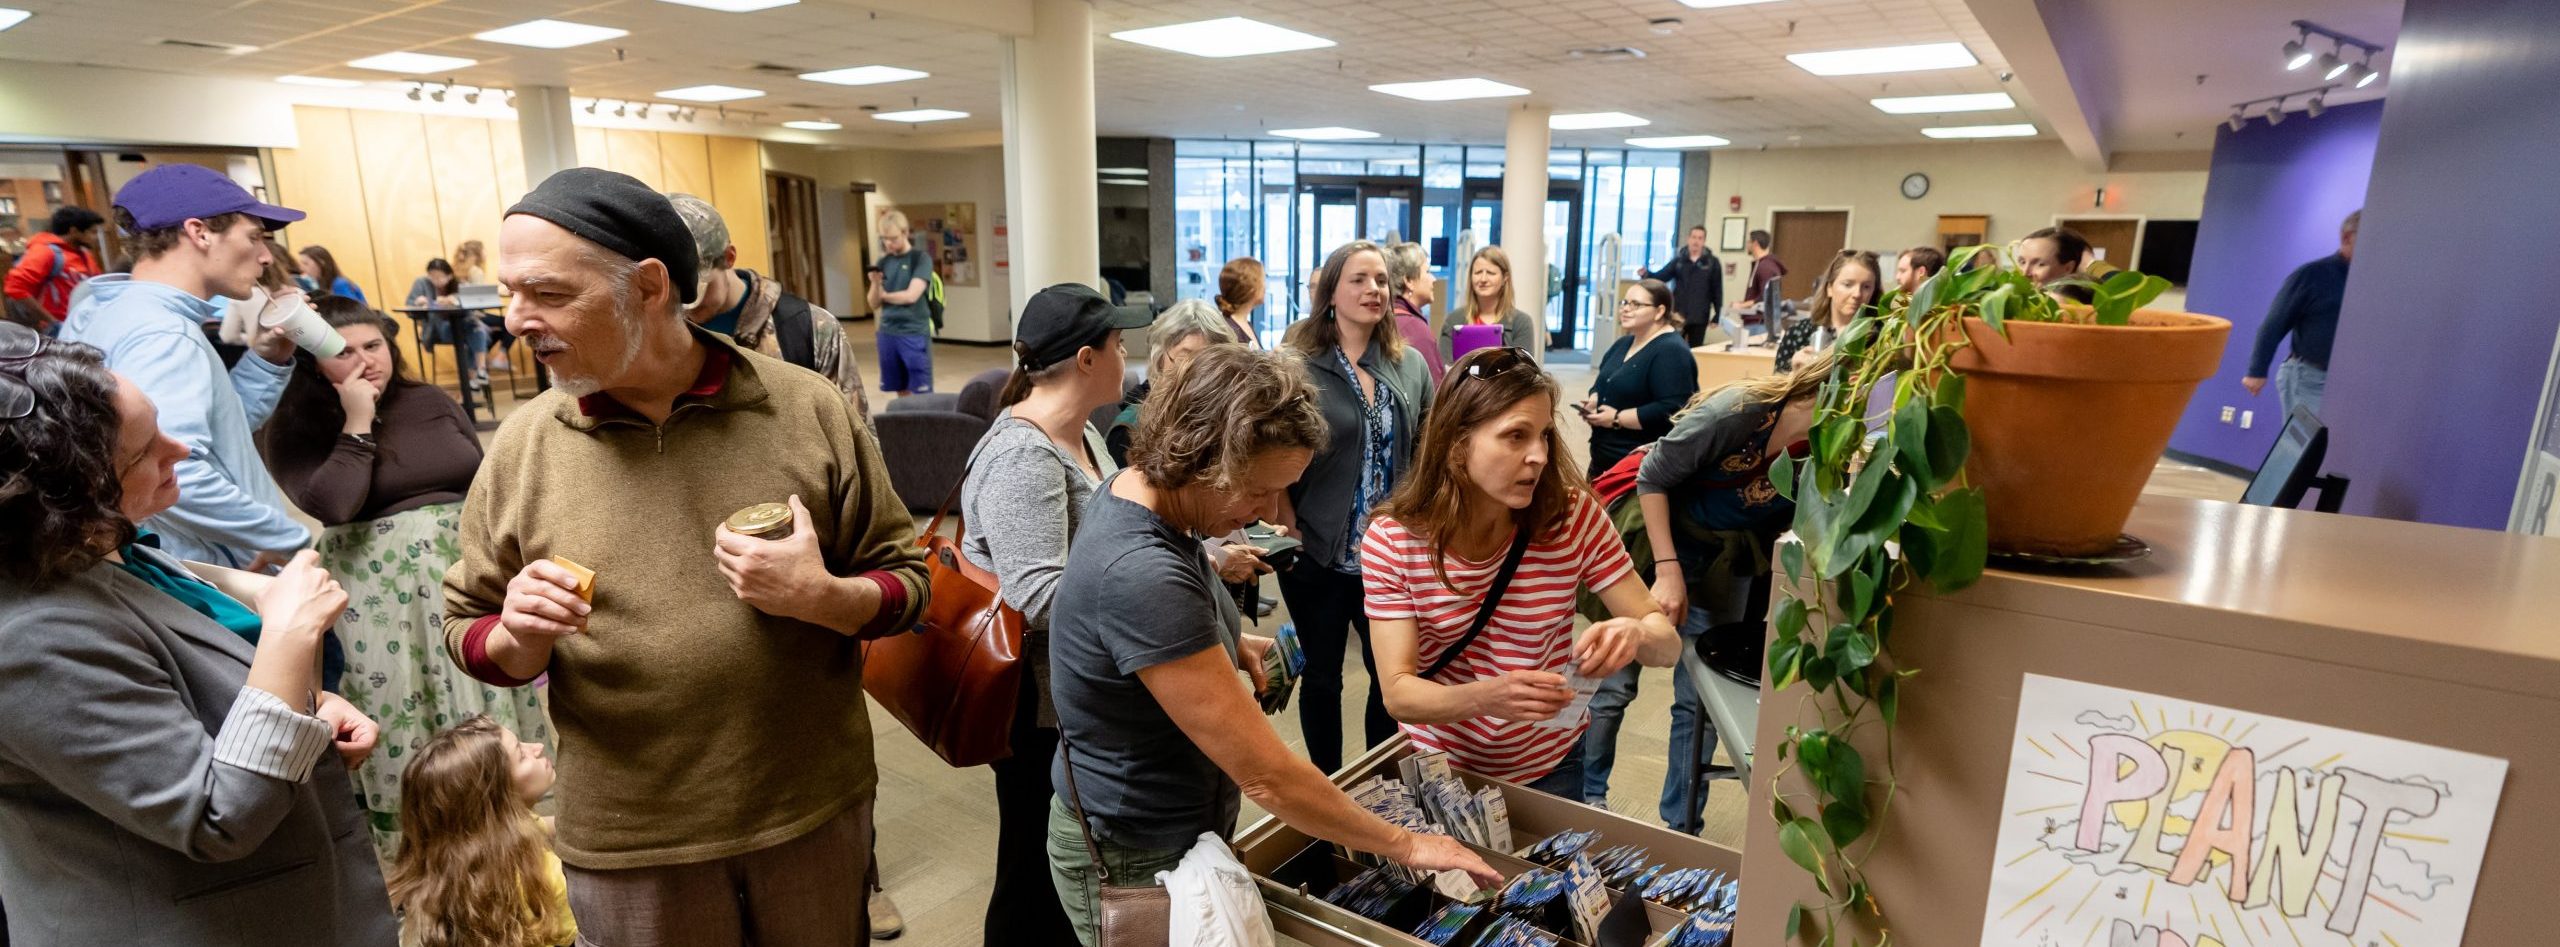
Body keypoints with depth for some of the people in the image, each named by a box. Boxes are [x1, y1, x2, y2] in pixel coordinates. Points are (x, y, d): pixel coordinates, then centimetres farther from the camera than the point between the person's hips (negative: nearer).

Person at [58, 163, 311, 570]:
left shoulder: (128, 312, 11)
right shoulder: (160, 333, -21)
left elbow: (222, 432, 19)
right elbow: (172, 477, -35)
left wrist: (268, 359, 7)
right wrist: (292, 539, -25)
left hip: (206, 579, 10)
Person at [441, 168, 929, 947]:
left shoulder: (807, 408, -8)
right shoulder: (524, 443, -3)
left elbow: (906, 577, -2)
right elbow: (469, 634, 6)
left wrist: (822, 597, -21)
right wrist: (520, 639, -16)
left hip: (816, 807, 0)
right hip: (627, 840, 1)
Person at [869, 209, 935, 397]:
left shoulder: (921, 259, -5)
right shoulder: (883, 262, 11)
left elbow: (911, 296, -15)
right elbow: (874, 305, 10)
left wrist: (885, 295, 1)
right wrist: (876, 284, -10)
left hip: (915, 334, -5)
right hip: (888, 333, 5)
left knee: (921, 394, -4)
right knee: (901, 391, 10)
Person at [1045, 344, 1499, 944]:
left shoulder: (1137, 489, -8)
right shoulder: (1141, 575, -36)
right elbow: (1267, 775, -32)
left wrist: (1228, 643, -1)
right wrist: (1405, 845, -19)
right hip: (1136, 864, -8)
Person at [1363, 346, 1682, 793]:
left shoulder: (1574, 516, -18)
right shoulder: (1390, 540, -21)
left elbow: (1668, 643, -13)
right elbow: (1399, 693, -23)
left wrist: (1635, 634, -37)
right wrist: (1486, 697, -42)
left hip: (1550, 767, 1)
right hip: (1439, 767, 0)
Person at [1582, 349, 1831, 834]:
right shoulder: (1737, 411, -27)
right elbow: (1653, 477, -18)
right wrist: (1668, 570, -20)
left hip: (1727, 570, 4)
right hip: (1657, 543, -4)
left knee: (1701, 702, 6)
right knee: (1614, 686, 3)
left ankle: (1682, 828, 23)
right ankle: (1585, 800, 24)